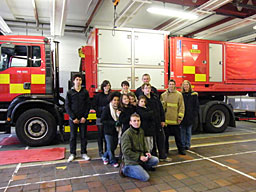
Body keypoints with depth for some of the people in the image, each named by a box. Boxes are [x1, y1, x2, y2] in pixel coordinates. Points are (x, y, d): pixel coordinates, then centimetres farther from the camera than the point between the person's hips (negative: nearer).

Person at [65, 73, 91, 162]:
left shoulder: (85, 92, 4)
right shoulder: (70, 92, 1)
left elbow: (88, 105, 2)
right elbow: (67, 106, -2)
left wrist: (85, 117, -7)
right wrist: (73, 117, -9)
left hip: (83, 119, 1)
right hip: (73, 119, -1)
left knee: (83, 136, 7)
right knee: (73, 137, 7)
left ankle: (84, 153, 20)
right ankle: (72, 154, 21)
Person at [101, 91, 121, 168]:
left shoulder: (119, 108, 3)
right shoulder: (107, 108, -12)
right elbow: (102, 120, -14)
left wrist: (120, 115, -14)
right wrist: (114, 123, -20)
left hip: (116, 131, 5)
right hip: (109, 131, -5)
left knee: (114, 146, 14)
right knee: (110, 147, 3)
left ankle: (105, 156, 37)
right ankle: (113, 161, 23)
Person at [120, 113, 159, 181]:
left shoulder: (141, 131, 6)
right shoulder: (127, 134, -19)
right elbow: (126, 151, -21)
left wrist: (147, 152, 1)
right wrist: (139, 157, -21)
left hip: (141, 156, 8)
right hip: (131, 161, -7)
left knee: (155, 160, -8)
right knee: (145, 177, -15)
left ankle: (141, 166, 11)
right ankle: (125, 170, 1)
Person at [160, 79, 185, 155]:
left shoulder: (179, 94, 1)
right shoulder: (163, 95, 5)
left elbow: (181, 107, 0)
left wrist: (180, 117, -6)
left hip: (175, 120, -1)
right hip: (165, 120, 2)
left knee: (177, 136, 10)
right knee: (165, 136, 11)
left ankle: (181, 149, 25)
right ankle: (165, 150, 25)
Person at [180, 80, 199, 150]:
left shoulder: (194, 95, 1)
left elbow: (196, 106, 2)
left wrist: (194, 115, -7)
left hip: (190, 117, 0)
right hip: (182, 117, 1)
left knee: (188, 131, 10)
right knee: (182, 131, 7)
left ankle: (188, 145, 19)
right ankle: (183, 145, 16)